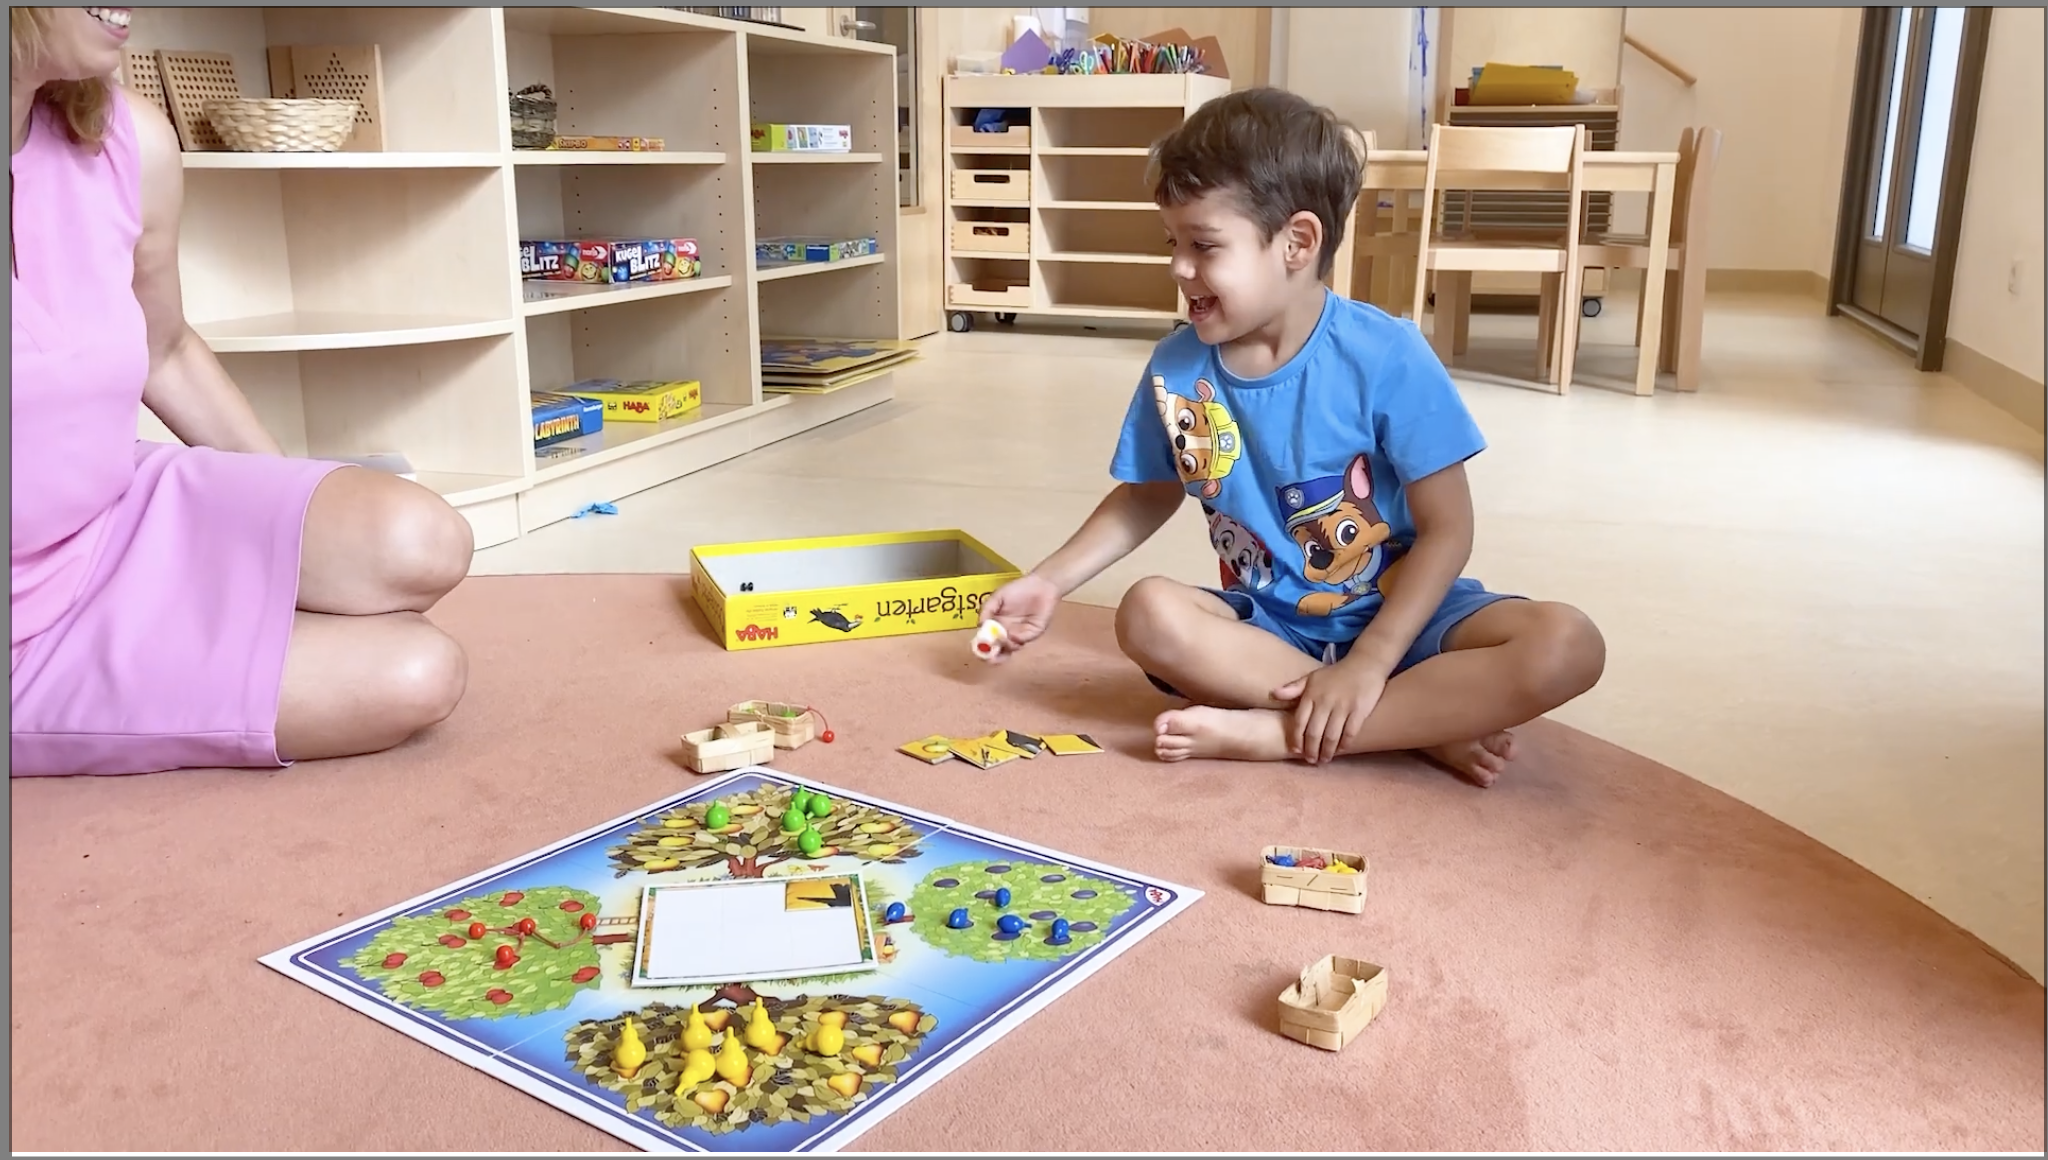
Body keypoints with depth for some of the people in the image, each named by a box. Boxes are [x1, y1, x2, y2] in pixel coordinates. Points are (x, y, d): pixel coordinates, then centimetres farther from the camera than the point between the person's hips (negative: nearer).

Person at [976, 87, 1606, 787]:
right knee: (1149, 615, -29)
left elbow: (1447, 531, -14)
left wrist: (1366, 664, -23)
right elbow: (1147, 496, 12)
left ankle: (1276, 733, -27)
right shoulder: (1177, 369, -6)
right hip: (1270, 623, 3)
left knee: (1564, 646, -29)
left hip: (1401, 615, -2)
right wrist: (1051, 582, 4)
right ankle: (1426, 727, -22)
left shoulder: (1386, 357, -17)